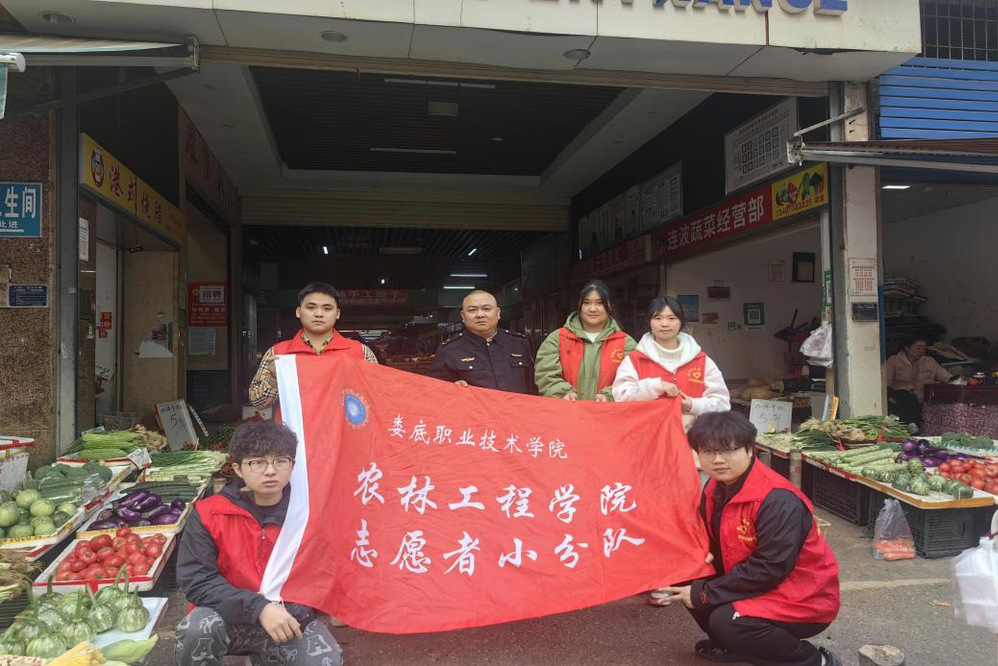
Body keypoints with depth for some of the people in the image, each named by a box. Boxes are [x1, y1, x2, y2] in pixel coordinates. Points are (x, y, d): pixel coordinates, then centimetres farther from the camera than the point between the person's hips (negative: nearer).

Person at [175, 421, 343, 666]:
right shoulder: (209, 514, -8)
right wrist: (258, 608, -24)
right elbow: (196, 580, -14)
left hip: (291, 618, 1)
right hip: (231, 617, 0)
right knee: (196, 629, -33)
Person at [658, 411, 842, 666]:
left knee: (726, 621, -28)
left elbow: (770, 569, -28)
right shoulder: (715, 489, -3)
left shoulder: (778, 501, -27)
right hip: (757, 586, 8)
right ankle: (732, 645, 16)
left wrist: (704, 593, -23)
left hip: (804, 599, -8)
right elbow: (714, 541, 10)